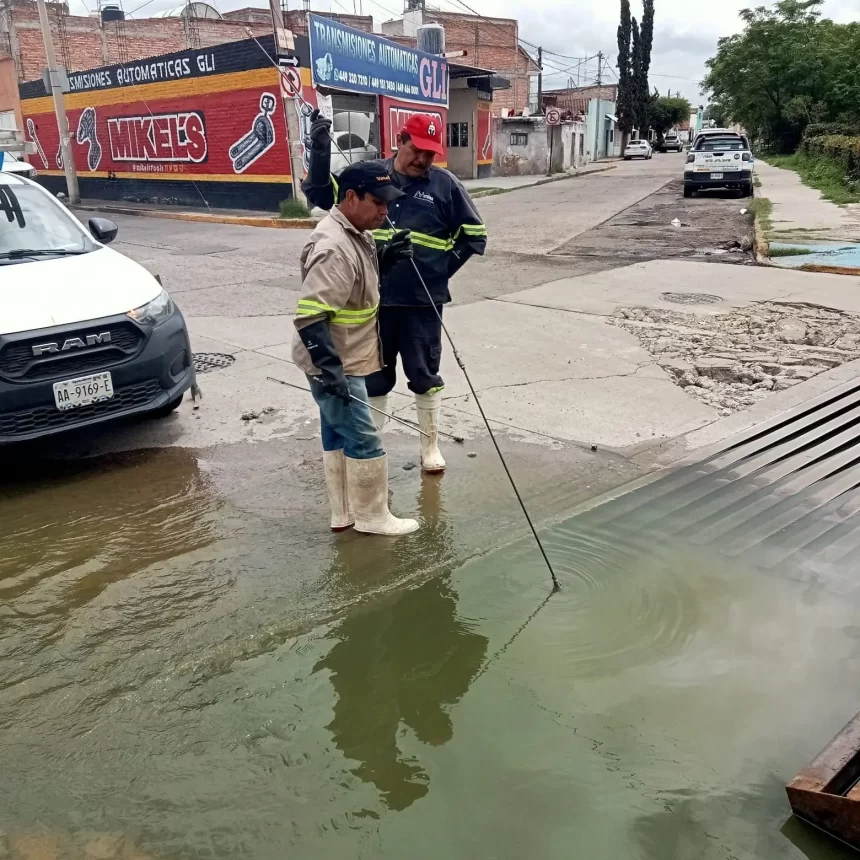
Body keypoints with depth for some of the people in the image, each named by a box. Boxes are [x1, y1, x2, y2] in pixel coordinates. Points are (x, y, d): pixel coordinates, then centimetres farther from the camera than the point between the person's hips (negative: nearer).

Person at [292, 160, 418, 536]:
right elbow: (309, 316, -30)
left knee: (339, 435, 17)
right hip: (333, 365, -10)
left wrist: (386, 258, 5)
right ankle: (372, 517, 17)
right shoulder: (334, 248, -26)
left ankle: (344, 514, 30)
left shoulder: (354, 233, 5)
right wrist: (330, 369, -31)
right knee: (363, 440, 0)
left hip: (344, 360, 10)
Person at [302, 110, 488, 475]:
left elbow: (474, 235, 3)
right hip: (375, 298, 2)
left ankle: (431, 445, 26)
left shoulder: (445, 184, -3)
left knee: (424, 374, 9)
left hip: (422, 301, -1)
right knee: (374, 375, 12)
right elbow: (319, 193, 1)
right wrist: (320, 149, -12)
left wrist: (442, 269, -2)